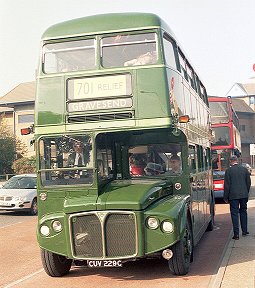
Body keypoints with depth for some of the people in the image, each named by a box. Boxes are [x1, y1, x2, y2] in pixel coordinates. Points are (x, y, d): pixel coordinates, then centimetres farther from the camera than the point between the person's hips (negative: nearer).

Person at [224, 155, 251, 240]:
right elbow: (248, 182, 9)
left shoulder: (228, 171, -7)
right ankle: (244, 231, 23)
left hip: (233, 195, -3)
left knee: (234, 214, -1)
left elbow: (227, 185, -6)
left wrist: (226, 197, 0)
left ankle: (236, 234, -3)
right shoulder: (244, 169, 3)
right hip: (244, 195, 4)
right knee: (243, 211, 18)